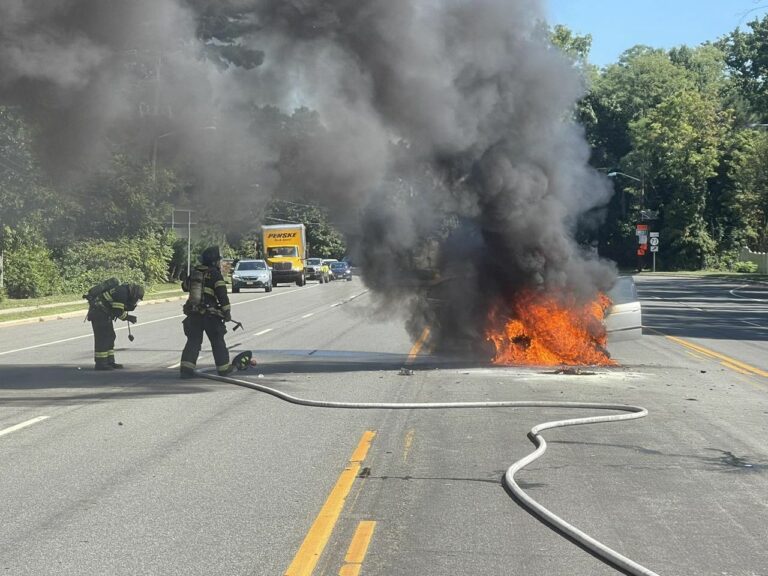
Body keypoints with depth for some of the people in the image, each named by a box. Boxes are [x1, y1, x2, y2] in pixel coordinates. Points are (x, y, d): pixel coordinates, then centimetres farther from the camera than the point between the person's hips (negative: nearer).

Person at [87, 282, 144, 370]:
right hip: (98, 312, -11)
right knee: (102, 337, -10)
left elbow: (130, 307, 16)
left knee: (110, 336, 12)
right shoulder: (121, 292, -21)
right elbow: (118, 312, -21)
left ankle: (109, 361, 16)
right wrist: (128, 318, -9)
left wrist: (133, 302, -3)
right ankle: (100, 363, -8)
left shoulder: (125, 291, 10)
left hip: (103, 312, 11)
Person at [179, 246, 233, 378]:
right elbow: (222, 294, -14)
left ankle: (186, 367, -6)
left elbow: (185, 286, 25)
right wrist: (226, 312, -9)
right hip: (211, 315, -5)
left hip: (193, 313, 5)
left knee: (193, 341, 6)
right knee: (217, 341, 9)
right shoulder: (215, 274, -8)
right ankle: (223, 367, 17)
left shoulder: (194, 272, 9)